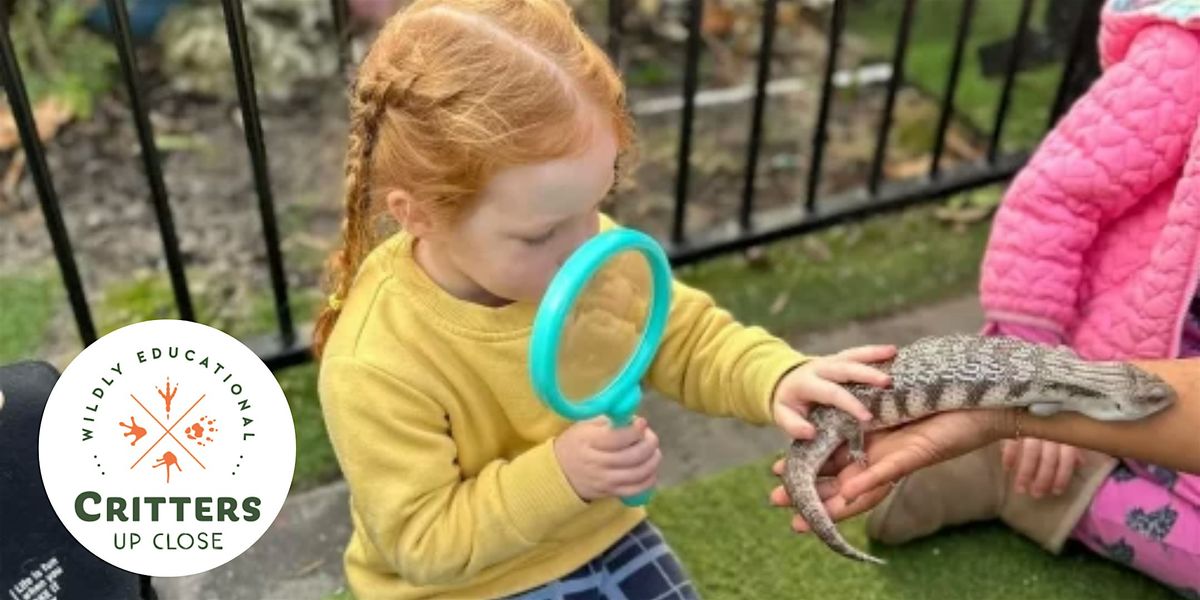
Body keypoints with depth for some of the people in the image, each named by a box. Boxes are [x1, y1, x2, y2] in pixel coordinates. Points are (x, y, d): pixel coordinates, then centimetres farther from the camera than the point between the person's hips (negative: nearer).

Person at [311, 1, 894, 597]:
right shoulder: (375, 367, -30)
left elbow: (689, 340, -4)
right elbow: (422, 539, -22)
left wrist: (774, 378, -23)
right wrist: (558, 474, -34)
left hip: (596, 536, 4)